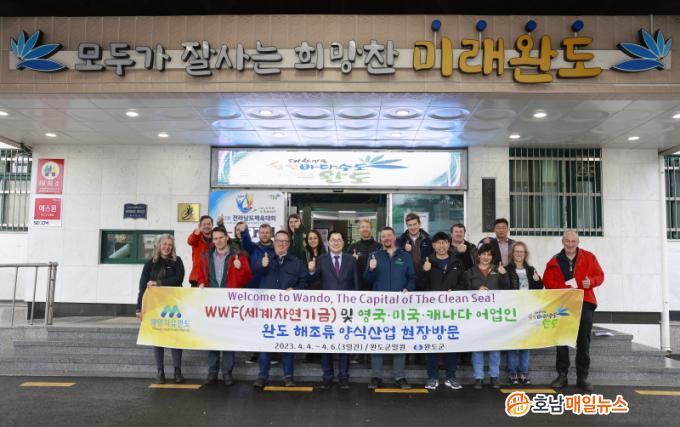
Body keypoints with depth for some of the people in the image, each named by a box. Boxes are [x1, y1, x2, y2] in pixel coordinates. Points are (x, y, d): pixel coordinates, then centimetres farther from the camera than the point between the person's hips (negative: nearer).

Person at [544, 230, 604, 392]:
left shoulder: (589, 257, 8)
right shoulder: (554, 261, 7)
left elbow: (600, 275, 7)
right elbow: (547, 281, 1)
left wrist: (591, 282, -15)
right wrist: (564, 287, -16)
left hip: (584, 303, 0)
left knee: (583, 341, 3)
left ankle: (582, 377, 12)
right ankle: (562, 375, 13)